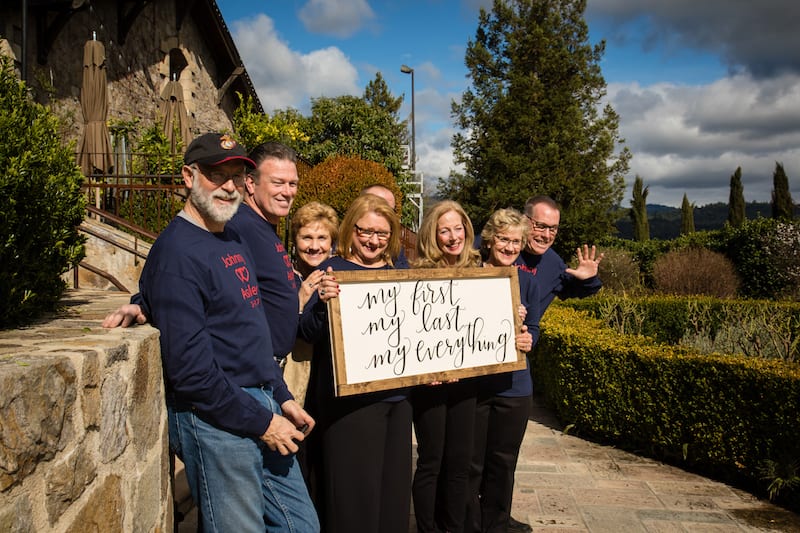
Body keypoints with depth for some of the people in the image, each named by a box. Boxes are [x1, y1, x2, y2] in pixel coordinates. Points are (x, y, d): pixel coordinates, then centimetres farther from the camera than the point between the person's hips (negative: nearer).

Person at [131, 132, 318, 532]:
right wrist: (262, 422, -15)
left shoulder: (234, 240, 13)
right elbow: (189, 367, -21)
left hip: (263, 408, 9)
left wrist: (282, 398, 13)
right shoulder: (177, 252, -16)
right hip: (216, 421, -9)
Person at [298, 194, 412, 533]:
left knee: (394, 487, 15)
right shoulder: (334, 270, -6)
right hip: (350, 399, -6)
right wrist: (323, 302, -30)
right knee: (353, 491, 0)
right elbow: (309, 332, -11)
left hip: (397, 395, 6)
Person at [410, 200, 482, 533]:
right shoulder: (420, 274, -9)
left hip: (464, 378, 5)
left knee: (460, 460, 11)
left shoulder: (477, 271, 6)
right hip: (429, 379, -4)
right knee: (432, 460, 4)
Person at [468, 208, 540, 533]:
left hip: (514, 385, 3)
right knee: (471, 462, 4)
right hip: (472, 382, -3)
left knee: (503, 461, 14)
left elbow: (533, 329, 7)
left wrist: (526, 340, -17)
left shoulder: (527, 281, 7)